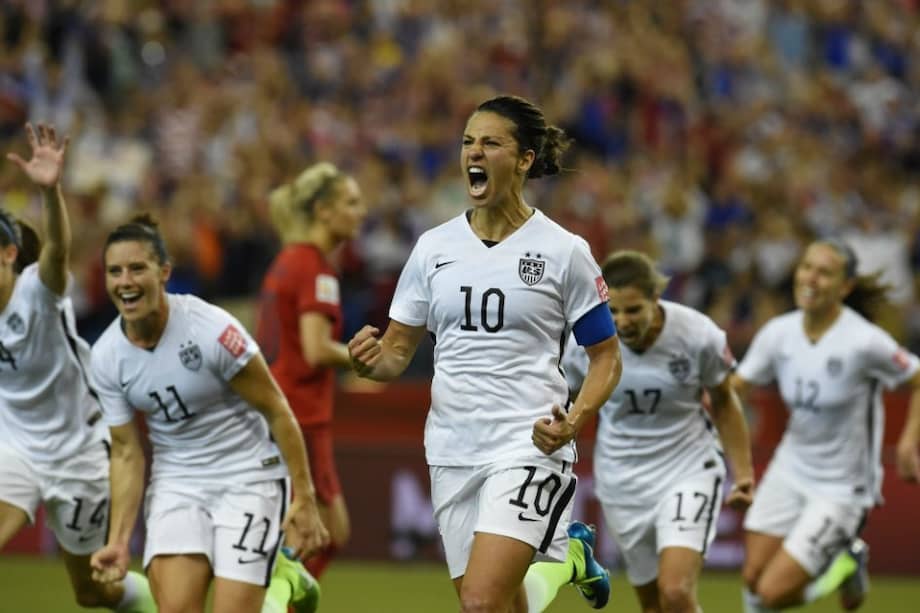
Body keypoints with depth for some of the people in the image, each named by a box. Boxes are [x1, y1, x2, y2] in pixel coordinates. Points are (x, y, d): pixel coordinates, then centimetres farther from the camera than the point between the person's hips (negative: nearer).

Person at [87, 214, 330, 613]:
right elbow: (126, 453, 2)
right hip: (175, 484, 4)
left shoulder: (211, 329, -19)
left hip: (249, 478, -4)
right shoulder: (106, 357, -5)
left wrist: (304, 500, -13)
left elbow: (276, 411, -12)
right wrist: (118, 539, -6)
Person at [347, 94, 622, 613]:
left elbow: (607, 357, 2)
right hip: (453, 449, 5)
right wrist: (370, 360, -13)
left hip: (529, 447, -5)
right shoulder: (434, 247, 7)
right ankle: (566, 558, 42)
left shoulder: (564, 251, -4)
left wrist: (574, 421, -16)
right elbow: (398, 351, 10)